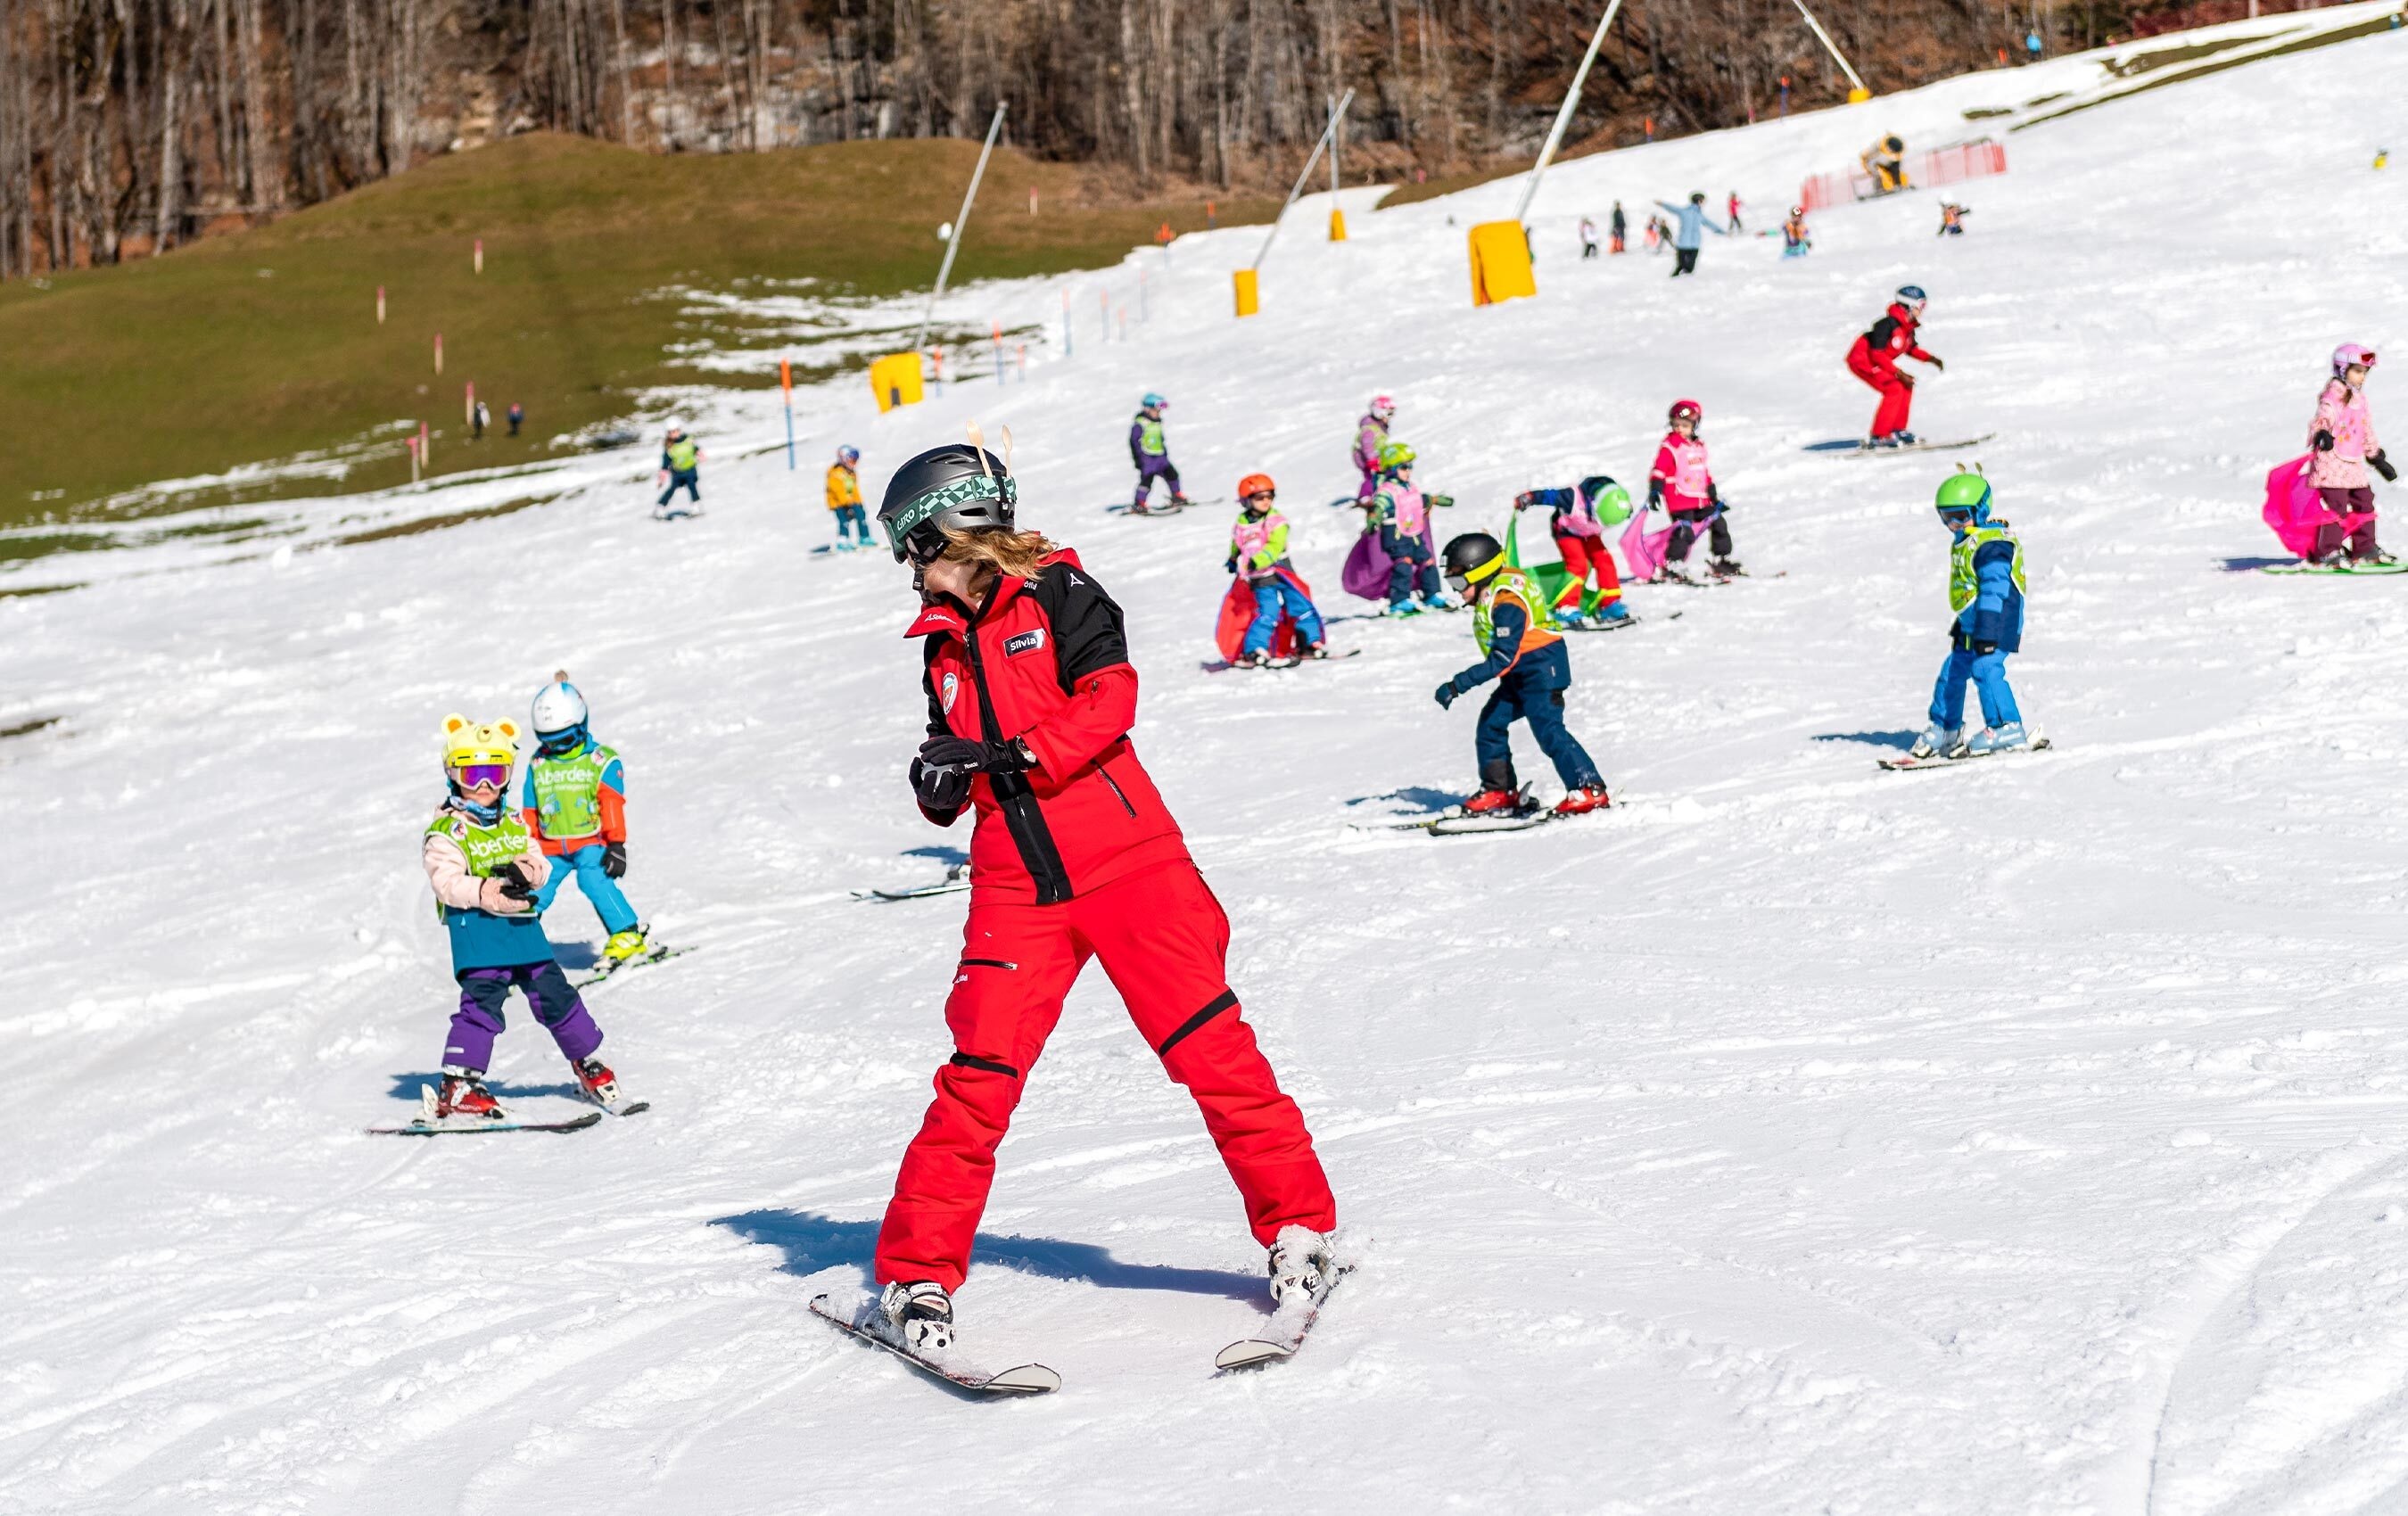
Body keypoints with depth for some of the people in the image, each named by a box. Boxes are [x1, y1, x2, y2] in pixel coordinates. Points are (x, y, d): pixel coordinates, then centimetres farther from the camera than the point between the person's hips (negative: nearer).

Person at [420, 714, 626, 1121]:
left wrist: (528, 871, -12)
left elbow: (539, 866, 12)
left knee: (553, 993, 12)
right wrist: (485, 892, -30)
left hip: (522, 924, 6)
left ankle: (587, 1062, 29)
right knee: (482, 1003, -16)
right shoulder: (445, 832, -4)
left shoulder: (514, 824, 17)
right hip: (476, 927, -6)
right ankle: (458, 1087, -15)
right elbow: (447, 881, -15)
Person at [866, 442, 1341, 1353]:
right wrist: (938, 786, 2)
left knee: (1209, 1044, -7)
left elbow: (1110, 699, -11)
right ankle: (917, 1275, 0)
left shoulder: (1055, 593, 1)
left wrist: (1013, 756, -18)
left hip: (1123, 862, -4)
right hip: (1014, 885, 4)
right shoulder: (943, 644, 20)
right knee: (979, 1077, -6)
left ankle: (1300, 1228, 6)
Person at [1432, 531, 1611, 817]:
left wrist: (1459, 684, -31)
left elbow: (1504, 658, -30)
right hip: (1519, 675, 10)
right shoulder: (1490, 596, 6)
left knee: (1549, 731, -17)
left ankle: (1591, 790, -18)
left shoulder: (1507, 604, -25)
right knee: (1490, 725, 10)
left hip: (1541, 669, -10)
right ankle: (1500, 792, 18)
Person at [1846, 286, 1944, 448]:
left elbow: (1911, 348, 21)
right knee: (1894, 389, -19)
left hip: (1874, 362, 10)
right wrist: (1899, 374, -26)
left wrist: (1930, 359, 6)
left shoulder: (1908, 326, 3)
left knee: (1906, 386, 6)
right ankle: (1878, 436, -19)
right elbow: (1877, 354, -27)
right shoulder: (1889, 324, -25)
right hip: (1861, 360, -10)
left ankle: (1897, 430, 13)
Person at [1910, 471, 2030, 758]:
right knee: (1952, 671, 15)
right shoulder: (1961, 542, 15)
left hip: (1997, 623, -11)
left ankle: (2007, 729, -24)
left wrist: (1987, 633, -29)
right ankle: (1944, 730, 29)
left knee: (1986, 669, -24)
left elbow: (1994, 591, -25)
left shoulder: (1992, 545, -18)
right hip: (1970, 625, 11)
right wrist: (1960, 627, 28)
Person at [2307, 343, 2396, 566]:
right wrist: (2322, 434, -45)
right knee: (2336, 506, -12)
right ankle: (2328, 553, -9)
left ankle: (2364, 549, 22)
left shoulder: (2359, 398, 18)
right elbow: (2322, 418, -24)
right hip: (2332, 462, -9)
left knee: (2364, 502, 12)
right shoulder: (2333, 395, -9)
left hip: (2354, 464, 9)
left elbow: (2367, 432, 27)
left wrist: (2377, 457, 30)